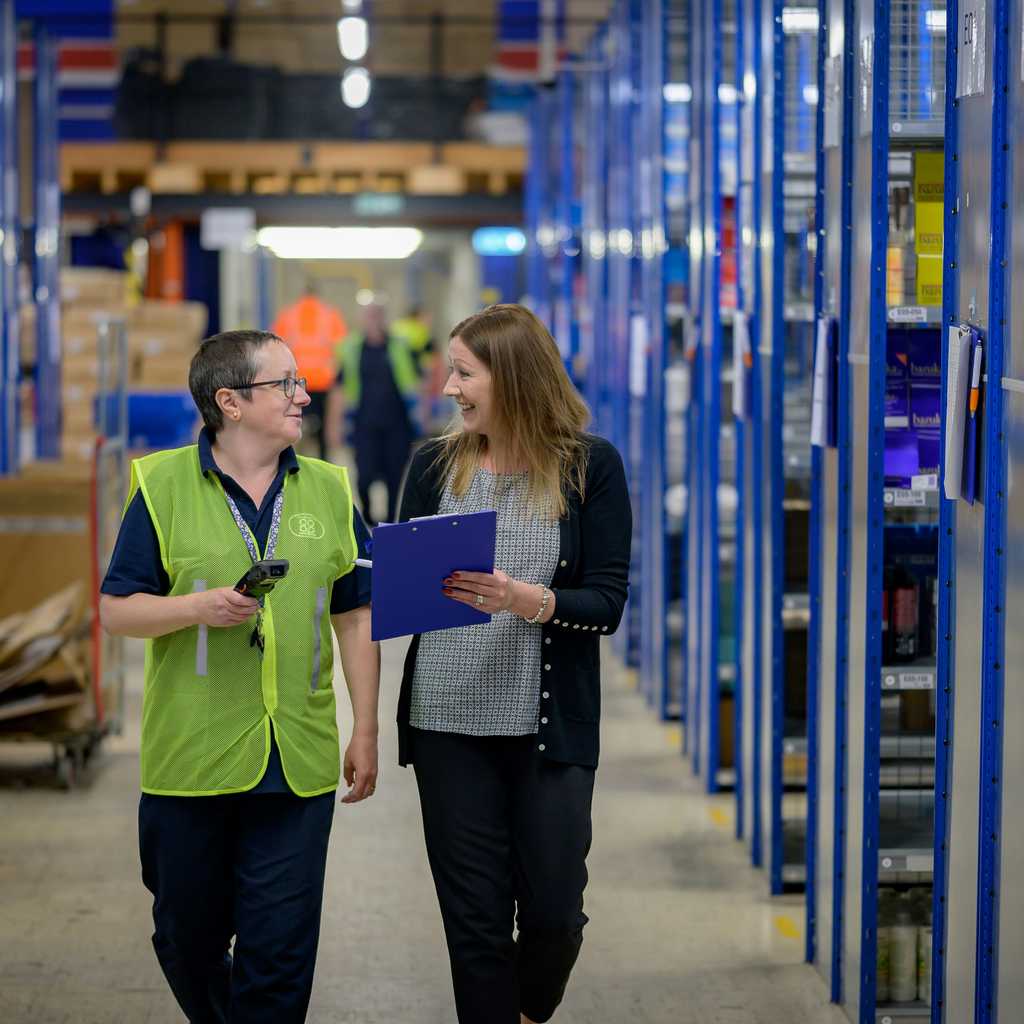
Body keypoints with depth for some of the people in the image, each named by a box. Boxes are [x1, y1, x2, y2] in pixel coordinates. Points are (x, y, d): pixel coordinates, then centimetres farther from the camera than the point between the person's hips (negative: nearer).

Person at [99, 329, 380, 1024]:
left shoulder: (328, 489, 8)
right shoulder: (164, 486, -1)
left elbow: (355, 618, 12)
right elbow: (116, 611, -1)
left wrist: (366, 732, 8)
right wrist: (201, 606, -18)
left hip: (299, 761, 1)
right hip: (190, 757, -1)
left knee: (281, 952, -1)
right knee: (189, 940, 12)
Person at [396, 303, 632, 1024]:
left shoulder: (590, 466, -3)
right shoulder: (436, 465, 5)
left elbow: (607, 605, -7)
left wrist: (528, 600, -24)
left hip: (550, 723, -2)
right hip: (448, 721, 2)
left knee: (554, 914, 3)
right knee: (475, 917, 3)